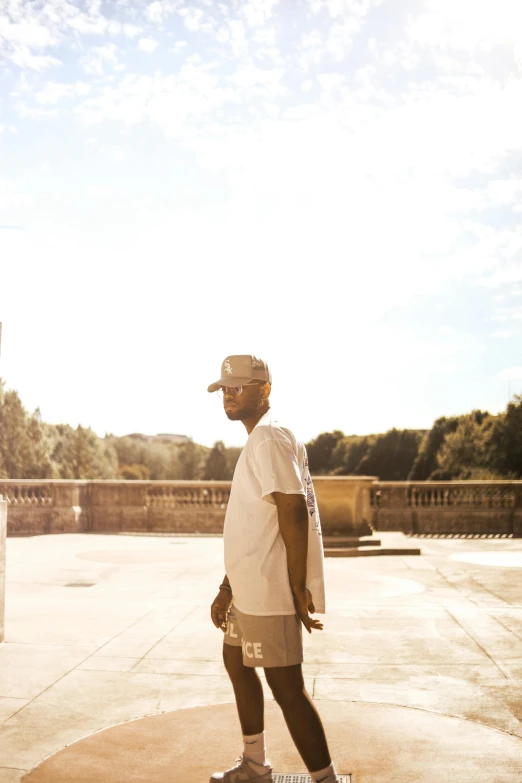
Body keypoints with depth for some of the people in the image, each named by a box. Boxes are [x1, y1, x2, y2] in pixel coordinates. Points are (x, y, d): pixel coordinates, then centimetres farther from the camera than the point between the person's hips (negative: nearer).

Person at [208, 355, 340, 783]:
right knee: (236, 660, 22)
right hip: (250, 587, 11)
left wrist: (298, 588, -23)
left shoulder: (269, 438, -16)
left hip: (270, 589, -11)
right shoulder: (258, 441, 15)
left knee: (286, 685, -4)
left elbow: (293, 512, -24)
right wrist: (227, 588, 20)